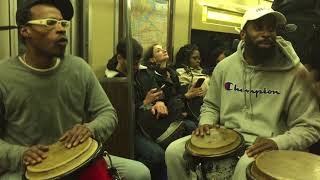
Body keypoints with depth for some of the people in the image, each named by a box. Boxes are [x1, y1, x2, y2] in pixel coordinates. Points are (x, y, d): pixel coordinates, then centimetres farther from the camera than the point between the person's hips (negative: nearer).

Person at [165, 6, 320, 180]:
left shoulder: (295, 72, -9)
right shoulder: (225, 66, 2)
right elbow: (211, 105, 16)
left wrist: (277, 143, -22)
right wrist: (206, 123, -5)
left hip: (265, 146, -3)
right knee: (174, 151, -10)